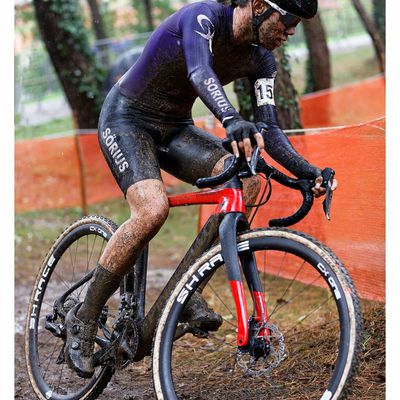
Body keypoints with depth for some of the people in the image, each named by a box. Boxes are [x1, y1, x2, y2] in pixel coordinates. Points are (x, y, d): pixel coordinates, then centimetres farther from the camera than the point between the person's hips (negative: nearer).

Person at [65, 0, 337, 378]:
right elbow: (200, 71, -44)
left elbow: (268, 129, -4)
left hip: (174, 127, 7)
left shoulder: (261, 60, -3)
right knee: (152, 209, -31)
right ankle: (84, 318, -15)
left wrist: (307, 172, -21)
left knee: (247, 183, -19)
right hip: (126, 118, -7)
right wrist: (232, 121, -62)